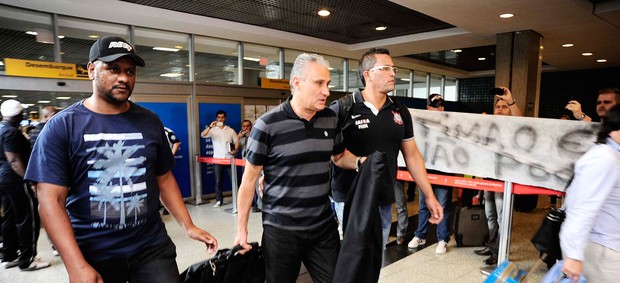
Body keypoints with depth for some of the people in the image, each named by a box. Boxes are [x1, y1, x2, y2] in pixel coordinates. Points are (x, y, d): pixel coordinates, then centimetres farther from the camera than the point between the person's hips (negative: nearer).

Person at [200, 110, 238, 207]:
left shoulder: (231, 130, 7)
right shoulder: (213, 130, 2)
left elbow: (236, 142, 9)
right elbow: (202, 135, -14)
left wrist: (235, 150, -11)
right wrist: (210, 126, -29)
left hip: (229, 158, 1)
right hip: (217, 159, 0)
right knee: (218, 181, 4)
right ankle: (219, 200, 13)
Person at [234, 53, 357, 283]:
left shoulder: (331, 119, 0)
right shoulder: (268, 125, -14)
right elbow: (249, 179, -8)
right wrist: (241, 228, -5)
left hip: (324, 226, 4)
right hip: (281, 229, -4)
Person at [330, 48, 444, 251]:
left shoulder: (400, 111, 8)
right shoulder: (342, 108, -10)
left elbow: (412, 155, 12)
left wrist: (429, 195, 9)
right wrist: (358, 161, -23)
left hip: (384, 200, 6)